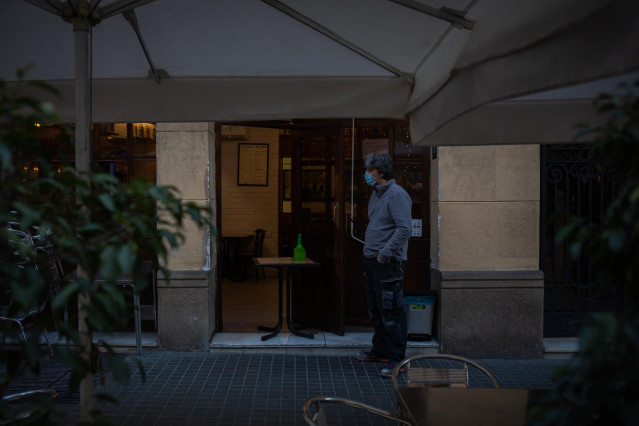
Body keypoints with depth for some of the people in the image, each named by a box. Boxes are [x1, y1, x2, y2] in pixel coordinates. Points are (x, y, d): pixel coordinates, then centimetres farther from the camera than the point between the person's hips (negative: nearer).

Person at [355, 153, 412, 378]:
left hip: (388, 262, -10)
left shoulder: (397, 195, -15)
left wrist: (386, 252, -22)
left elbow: (405, 228, -23)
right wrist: (371, 251, 15)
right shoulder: (376, 194, 15)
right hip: (371, 258, 10)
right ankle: (380, 351, 31)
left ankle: (396, 359, 1)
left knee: (390, 311, -6)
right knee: (375, 309, 18)